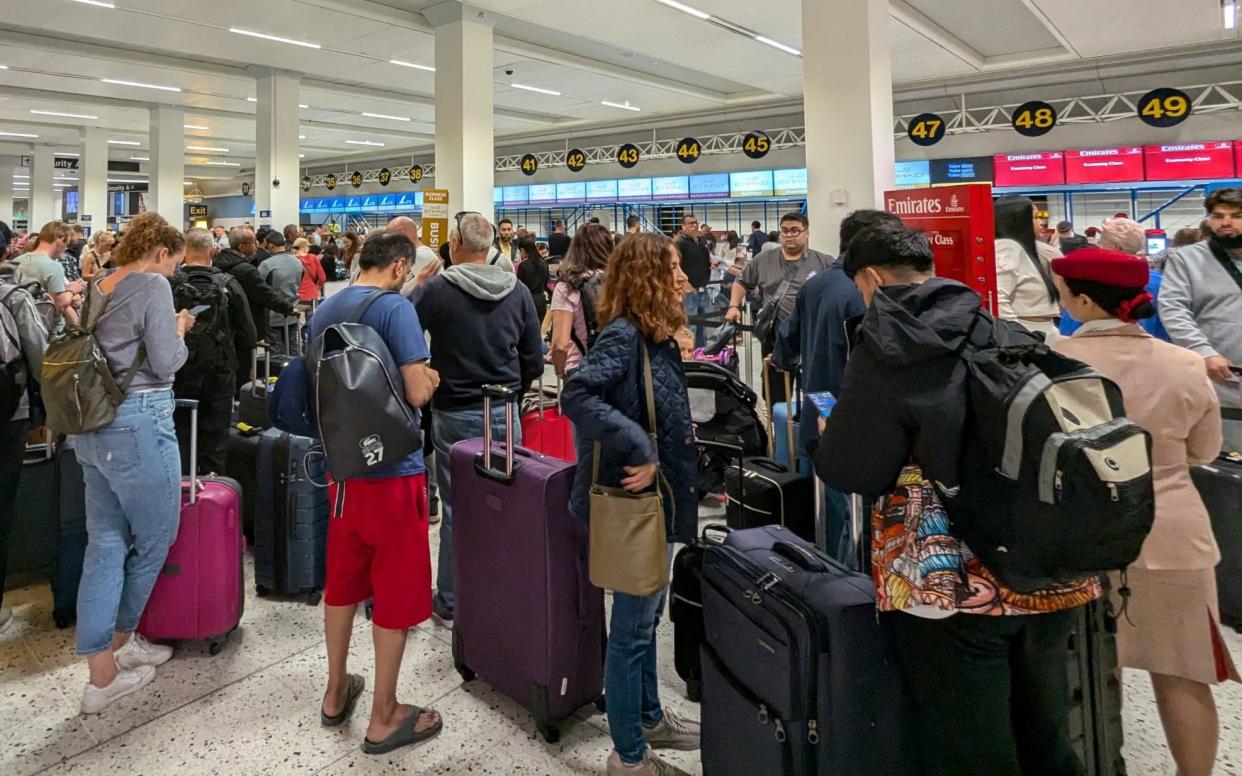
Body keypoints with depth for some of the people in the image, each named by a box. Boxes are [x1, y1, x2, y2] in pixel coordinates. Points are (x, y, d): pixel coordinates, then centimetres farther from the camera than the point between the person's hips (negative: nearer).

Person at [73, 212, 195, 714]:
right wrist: (180, 330, 3)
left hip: (93, 427, 8)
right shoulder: (152, 286, -11)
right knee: (155, 538, 11)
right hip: (139, 424, -8)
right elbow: (165, 363, -15)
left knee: (106, 543, 10)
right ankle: (119, 641, 26)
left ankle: (100, 672, 15)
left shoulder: (96, 289, 14)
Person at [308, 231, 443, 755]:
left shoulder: (324, 310, 8)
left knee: (342, 580, 20)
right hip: (392, 467, -7)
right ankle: (384, 717, 17)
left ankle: (336, 692, 36)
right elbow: (418, 392, -20)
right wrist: (431, 378, 0)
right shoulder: (395, 307, -15)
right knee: (397, 591, 5)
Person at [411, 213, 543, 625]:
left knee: (456, 509, 6)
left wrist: (419, 285, 9)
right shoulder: (518, 292, 0)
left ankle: (450, 603, 18)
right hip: (505, 415, 3)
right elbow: (534, 358, 3)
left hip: (454, 415, -2)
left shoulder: (436, 289, -10)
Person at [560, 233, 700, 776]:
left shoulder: (655, 337, 8)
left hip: (657, 499, 9)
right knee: (631, 626, 5)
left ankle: (650, 718, 42)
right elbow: (576, 395, -34)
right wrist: (640, 450, -31)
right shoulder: (623, 335, -20)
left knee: (646, 616, 23)